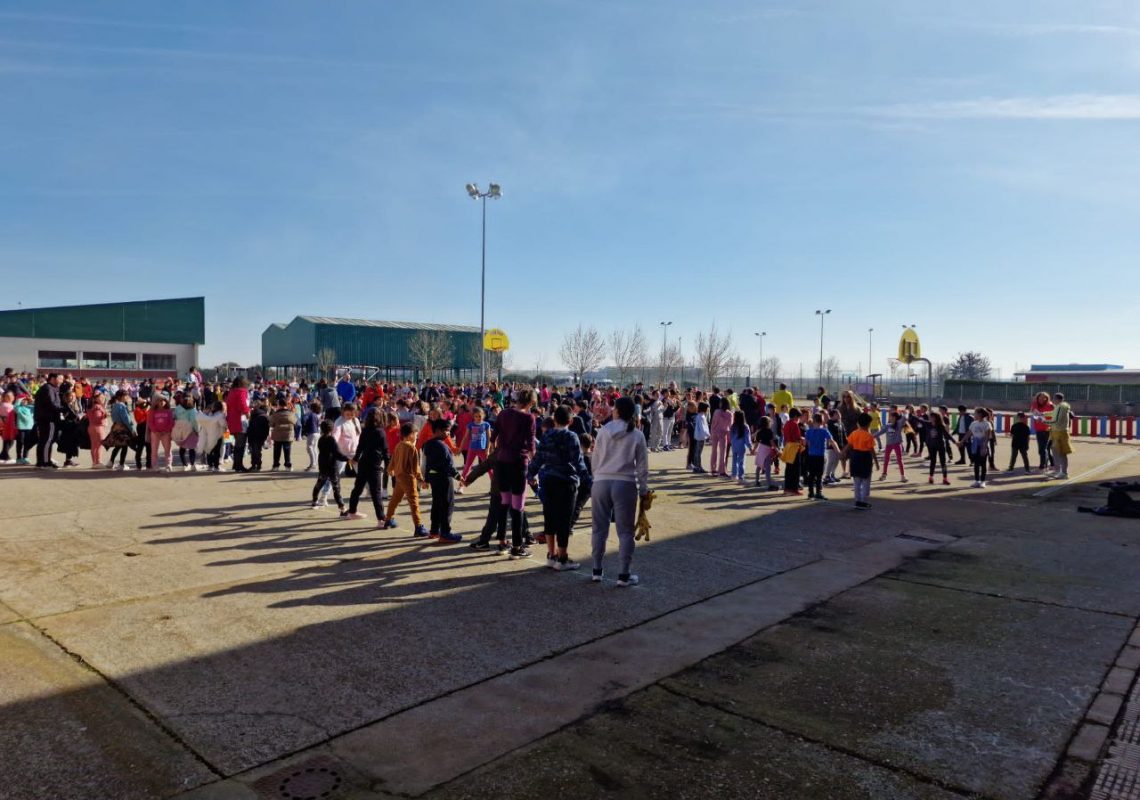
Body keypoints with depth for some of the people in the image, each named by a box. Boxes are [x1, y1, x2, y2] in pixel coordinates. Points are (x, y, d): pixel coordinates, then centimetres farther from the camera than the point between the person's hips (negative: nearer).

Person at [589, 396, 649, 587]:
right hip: (625, 484, -2)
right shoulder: (637, 435, -2)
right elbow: (642, 466, 0)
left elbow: (595, 460, 5)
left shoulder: (603, 432, 1)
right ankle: (623, 575, 7)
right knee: (625, 531, 6)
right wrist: (643, 489, 8)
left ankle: (597, 571, 21)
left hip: (601, 483, 2)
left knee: (600, 528, 13)